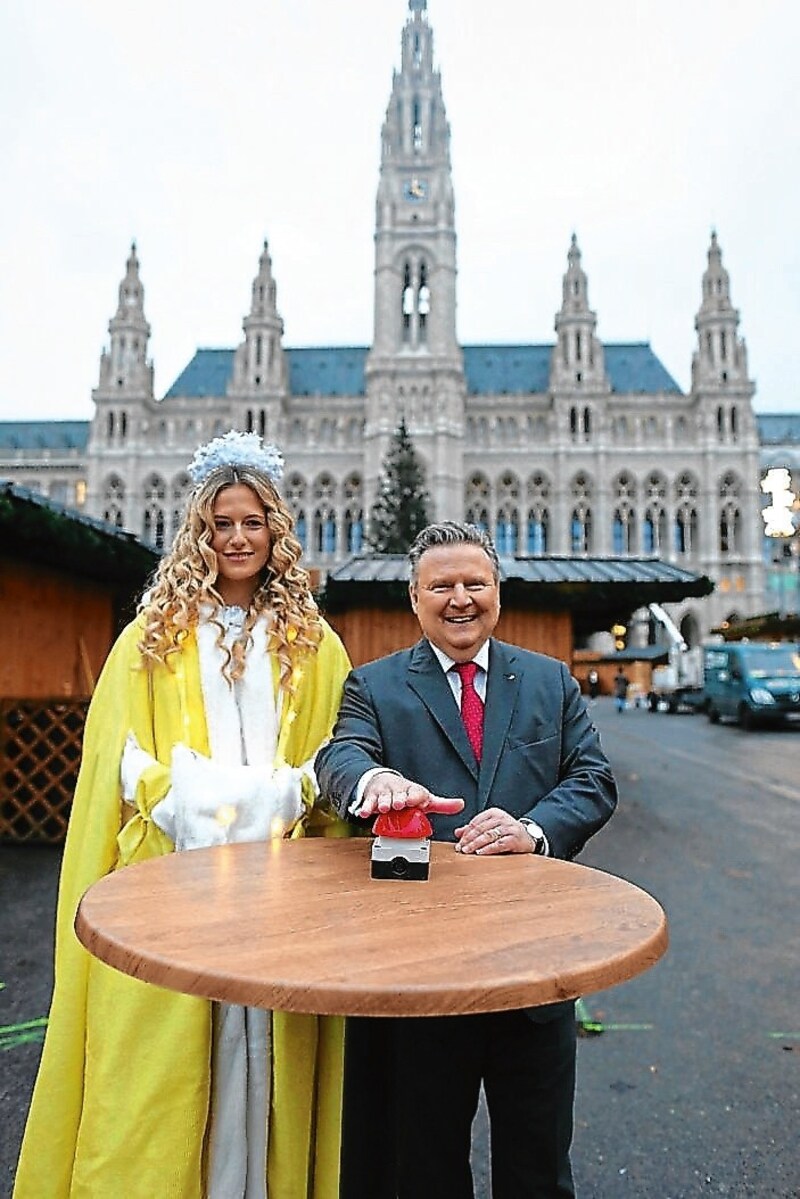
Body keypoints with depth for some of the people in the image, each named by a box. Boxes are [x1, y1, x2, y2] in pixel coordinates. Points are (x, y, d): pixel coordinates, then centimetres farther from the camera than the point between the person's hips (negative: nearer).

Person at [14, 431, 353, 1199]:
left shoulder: (311, 643, 9)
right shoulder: (152, 637, 7)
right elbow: (124, 759, 4)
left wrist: (286, 797, -11)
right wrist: (185, 801, -11)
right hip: (175, 874, 0)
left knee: (266, 1047, 5)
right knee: (168, 1048, 3)